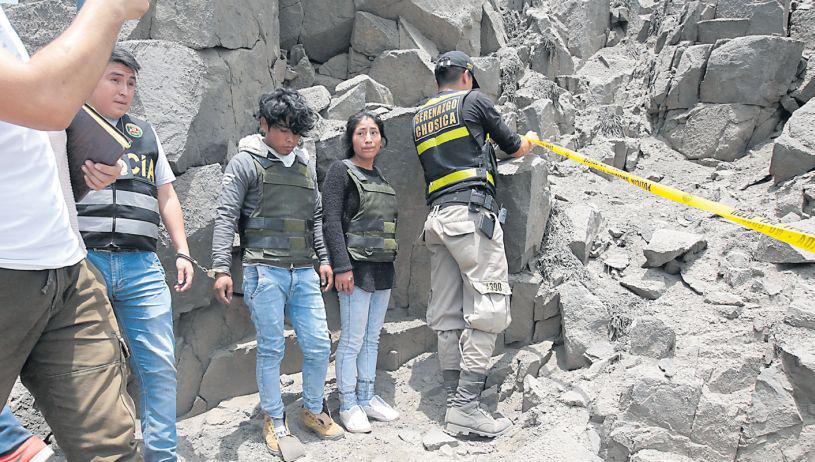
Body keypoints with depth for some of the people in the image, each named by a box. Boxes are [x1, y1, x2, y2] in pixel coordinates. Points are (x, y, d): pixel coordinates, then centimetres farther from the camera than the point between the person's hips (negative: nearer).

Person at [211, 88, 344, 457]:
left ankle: (313, 410, 27)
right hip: (265, 271, -5)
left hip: (304, 273, 5)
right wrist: (221, 268, -12)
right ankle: (274, 421, 21)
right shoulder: (245, 162, -1)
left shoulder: (305, 164, 16)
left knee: (319, 346, 6)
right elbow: (226, 217, -6)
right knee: (271, 350, 4)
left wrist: (323, 258, 17)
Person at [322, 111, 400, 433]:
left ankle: (367, 397, 24)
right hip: (357, 267, -7)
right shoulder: (341, 171, -5)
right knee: (352, 340, -2)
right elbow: (331, 221, -12)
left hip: (383, 268, 7)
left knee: (372, 338, 13)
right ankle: (348, 405, 11)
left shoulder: (379, 177, 16)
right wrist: (342, 266, -18)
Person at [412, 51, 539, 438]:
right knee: (487, 308, -8)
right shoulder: (473, 100, 6)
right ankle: (465, 407, -11)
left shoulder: (419, 118, 23)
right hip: (472, 212, -7)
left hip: (437, 218, 7)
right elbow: (513, 147, 14)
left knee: (447, 315, 6)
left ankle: (455, 400, 10)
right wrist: (529, 141, 37)